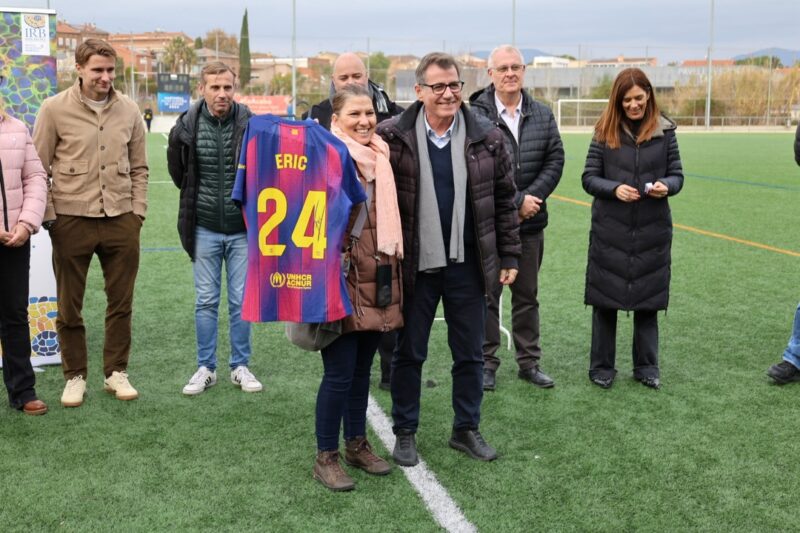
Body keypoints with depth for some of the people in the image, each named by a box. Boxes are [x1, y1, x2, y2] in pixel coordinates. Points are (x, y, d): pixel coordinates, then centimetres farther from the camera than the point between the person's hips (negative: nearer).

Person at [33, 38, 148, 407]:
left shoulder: (128, 110, 5)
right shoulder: (55, 109, -4)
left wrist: (137, 212, 4)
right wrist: (49, 217, -6)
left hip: (120, 220, 2)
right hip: (71, 220, -2)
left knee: (121, 303, 10)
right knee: (69, 307, 8)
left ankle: (116, 372, 24)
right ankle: (75, 376, 22)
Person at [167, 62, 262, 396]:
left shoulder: (251, 125, -9)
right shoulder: (186, 127, -6)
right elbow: (177, 172, 10)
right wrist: (195, 198, 10)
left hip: (242, 230, -1)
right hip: (204, 229, 1)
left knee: (241, 301, 7)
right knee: (206, 302, 9)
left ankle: (240, 367, 20)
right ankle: (206, 368, 20)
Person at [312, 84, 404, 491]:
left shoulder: (380, 157, 11)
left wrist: (395, 267, 18)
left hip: (377, 280, 7)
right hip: (341, 280, -6)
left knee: (362, 368, 15)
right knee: (339, 372, -3)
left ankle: (357, 445, 29)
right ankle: (326, 457, 12)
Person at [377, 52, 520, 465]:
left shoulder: (486, 138, 1)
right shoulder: (393, 137, -7)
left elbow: (504, 201, 7)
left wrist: (509, 257, 6)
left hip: (467, 265, 2)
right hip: (415, 265, -2)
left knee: (470, 353, 12)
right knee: (409, 353, 10)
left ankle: (466, 429, 30)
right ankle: (405, 433, 26)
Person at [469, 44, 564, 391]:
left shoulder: (543, 115, 7)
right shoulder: (475, 115, -11)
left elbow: (555, 161, 4)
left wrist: (530, 199, -10)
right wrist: (516, 202, -15)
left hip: (530, 222, 5)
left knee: (527, 295, 14)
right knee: (487, 295, 5)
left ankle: (529, 362, 26)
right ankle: (487, 363, 17)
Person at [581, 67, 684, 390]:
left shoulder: (665, 131, 2)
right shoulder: (605, 131, 0)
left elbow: (677, 175, 5)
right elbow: (588, 178, 0)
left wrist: (666, 186, -17)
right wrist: (614, 189, -18)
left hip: (652, 230, 1)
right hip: (609, 230, 0)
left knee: (648, 301, 9)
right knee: (605, 300, 6)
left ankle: (646, 367, 23)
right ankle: (602, 367, 19)